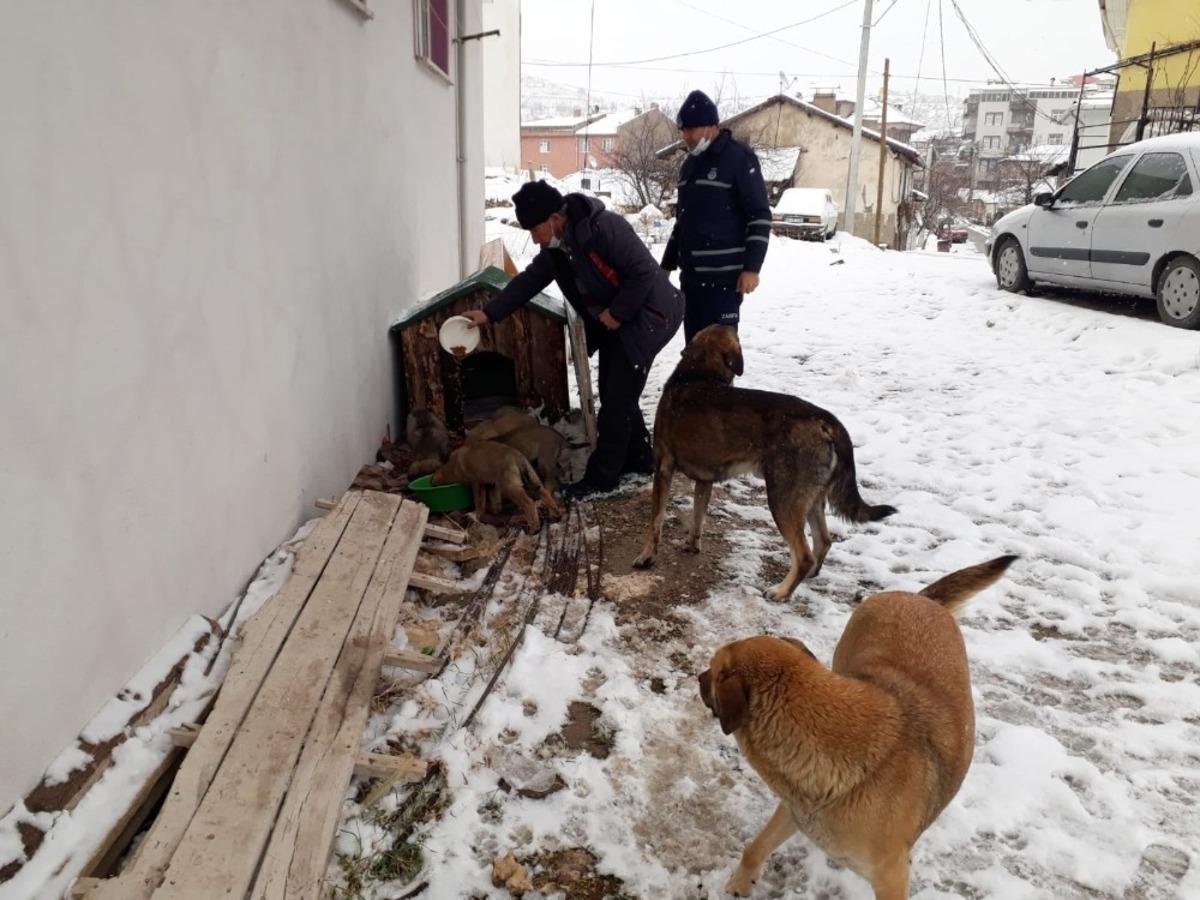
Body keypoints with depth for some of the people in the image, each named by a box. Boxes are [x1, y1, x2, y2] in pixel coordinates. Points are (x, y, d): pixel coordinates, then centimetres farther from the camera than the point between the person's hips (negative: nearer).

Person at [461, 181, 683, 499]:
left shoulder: (604, 228, -28)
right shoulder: (557, 245, 0)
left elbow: (644, 271, -27)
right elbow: (530, 279, 7)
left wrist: (617, 312, -20)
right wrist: (489, 313, 2)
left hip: (646, 317, -9)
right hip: (613, 322, 9)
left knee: (616, 400, -6)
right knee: (614, 395, 14)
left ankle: (601, 477, 4)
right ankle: (639, 458, 30)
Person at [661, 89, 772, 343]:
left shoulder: (738, 157, -7)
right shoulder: (691, 163, 17)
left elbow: (760, 216, -11)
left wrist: (751, 267, -18)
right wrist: (668, 263, 23)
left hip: (723, 275, -8)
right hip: (691, 274, 8)